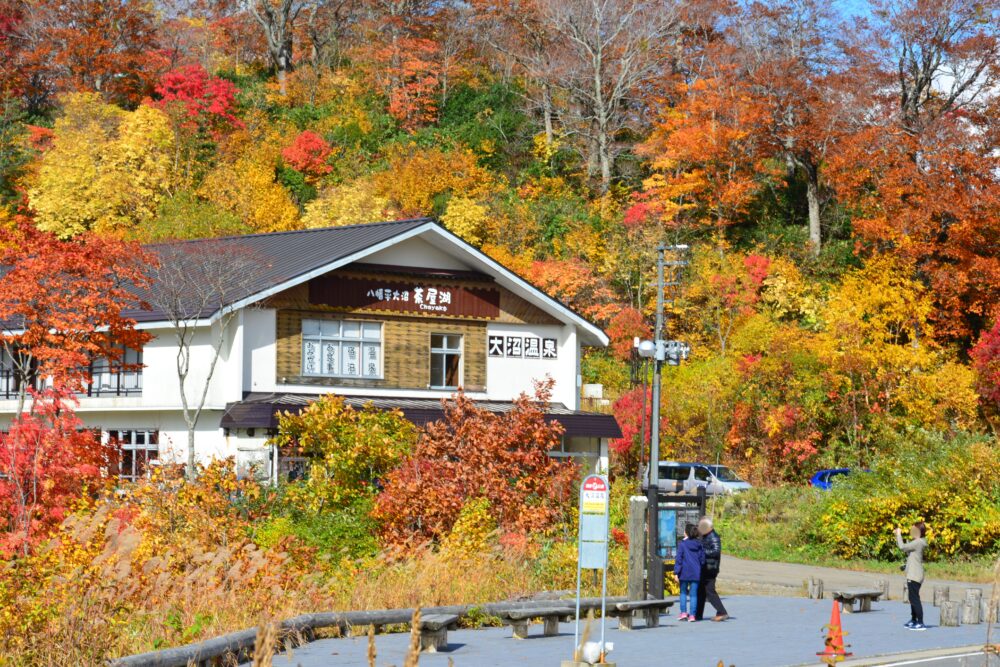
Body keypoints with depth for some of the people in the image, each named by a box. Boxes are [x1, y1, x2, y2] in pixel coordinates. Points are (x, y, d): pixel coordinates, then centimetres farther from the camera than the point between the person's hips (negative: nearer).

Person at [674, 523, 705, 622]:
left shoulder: (682, 544, -7)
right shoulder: (699, 545, 5)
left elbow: (678, 559, -10)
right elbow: (702, 559, 8)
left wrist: (676, 572, -8)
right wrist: (699, 570, 18)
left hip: (685, 573, -3)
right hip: (696, 573, 3)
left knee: (683, 592, 14)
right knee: (693, 594, 5)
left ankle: (683, 612, 5)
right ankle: (692, 615, 1)